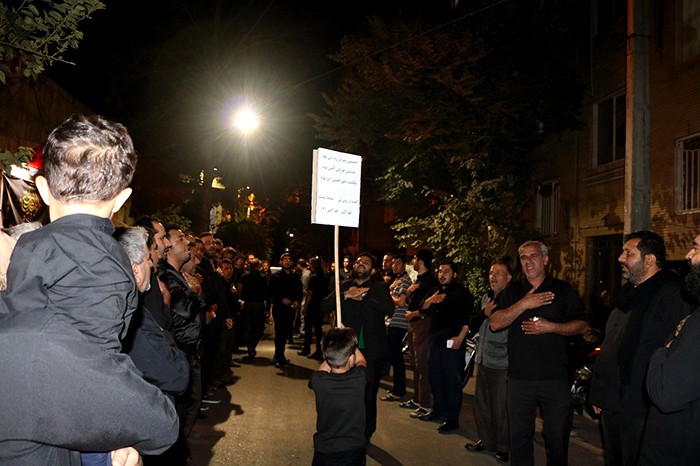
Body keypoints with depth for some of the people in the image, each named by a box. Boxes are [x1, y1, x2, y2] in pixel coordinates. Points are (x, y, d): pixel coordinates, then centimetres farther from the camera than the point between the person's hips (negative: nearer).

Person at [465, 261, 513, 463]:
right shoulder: (485, 298, 14)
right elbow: (474, 324, 12)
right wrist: (484, 313, -4)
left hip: (502, 363, -7)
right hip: (483, 360, 7)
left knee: (501, 408, 0)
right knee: (481, 403, 14)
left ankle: (503, 446, 15)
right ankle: (485, 440, 29)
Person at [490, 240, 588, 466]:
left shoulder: (563, 290, 3)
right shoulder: (512, 291, 8)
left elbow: (581, 324, 0)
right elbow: (495, 324, -4)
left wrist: (551, 327, -16)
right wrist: (523, 305, -16)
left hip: (555, 378, -2)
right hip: (519, 377, 2)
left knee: (557, 436, 8)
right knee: (519, 435, 12)